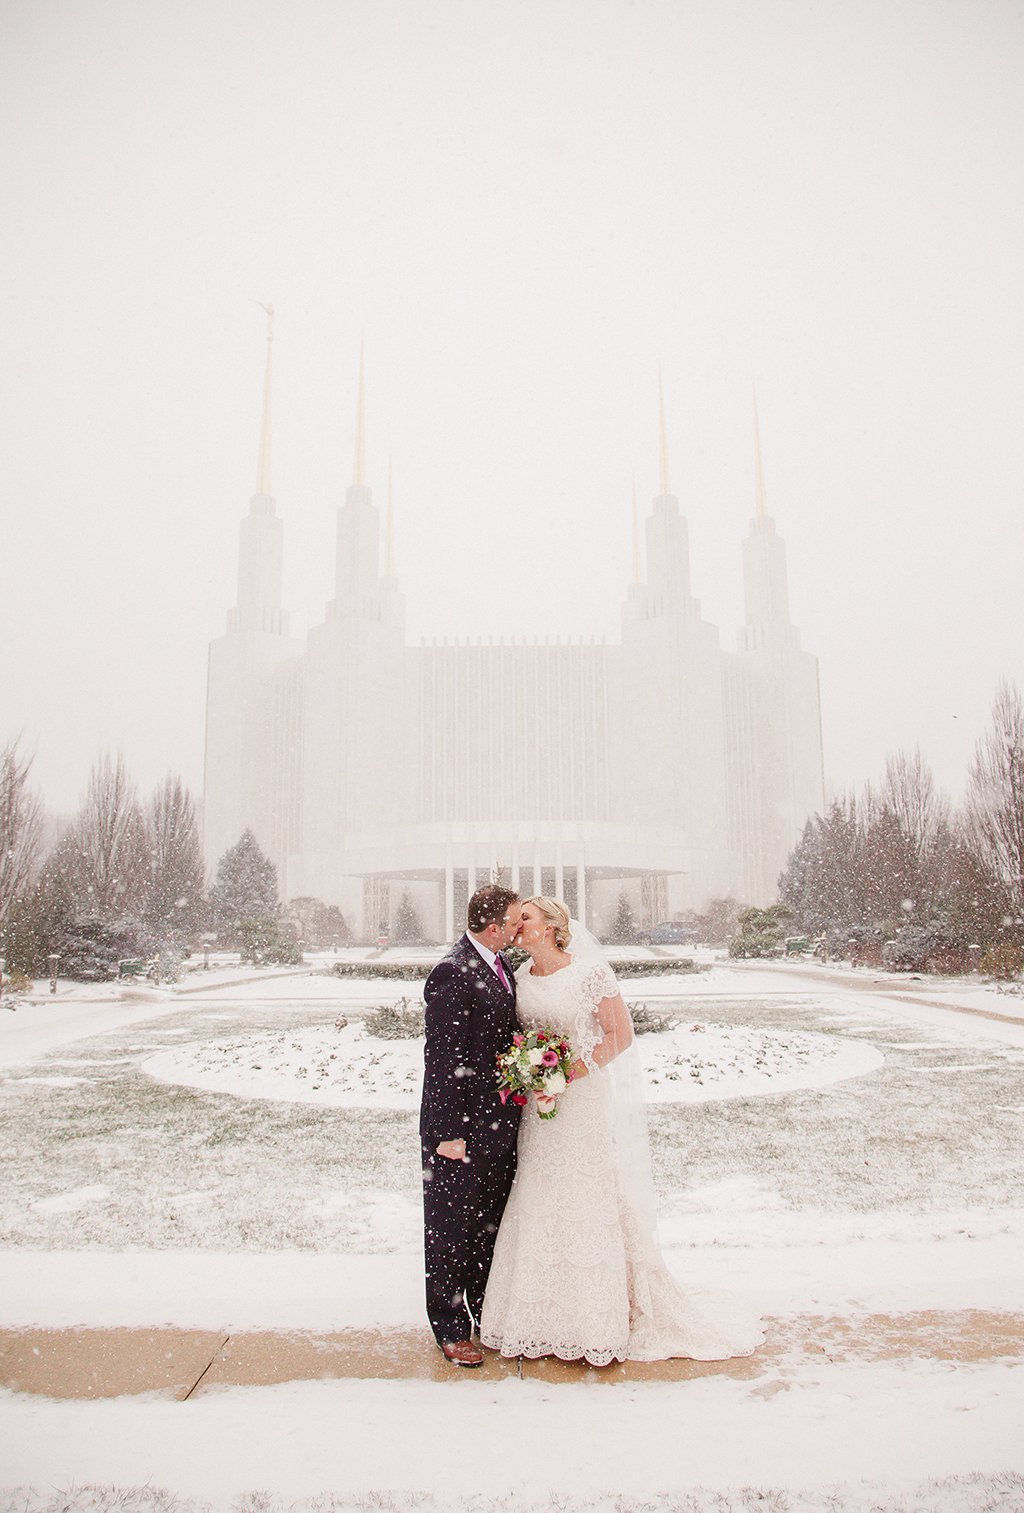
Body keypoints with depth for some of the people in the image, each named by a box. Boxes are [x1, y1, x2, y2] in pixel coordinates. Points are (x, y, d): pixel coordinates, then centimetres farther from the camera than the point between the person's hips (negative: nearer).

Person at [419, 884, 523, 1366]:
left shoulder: (500, 965, 6)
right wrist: (448, 1132, -20)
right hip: (462, 1126, -8)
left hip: (501, 1120, 8)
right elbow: (441, 1058, -21)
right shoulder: (452, 973, -21)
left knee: (493, 1225, 21)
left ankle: (488, 1312, 38)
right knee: (453, 1228, 9)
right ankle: (451, 1328, 25)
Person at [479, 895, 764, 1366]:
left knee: (593, 1203, 2)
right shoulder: (521, 977, 5)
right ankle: (549, 1318, 25)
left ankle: (602, 1319, 19)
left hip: (585, 1099, -5)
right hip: (540, 1105, 6)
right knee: (540, 1207, 9)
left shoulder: (590, 970, -13)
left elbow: (621, 1034, -11)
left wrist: (568, 1073, -17)